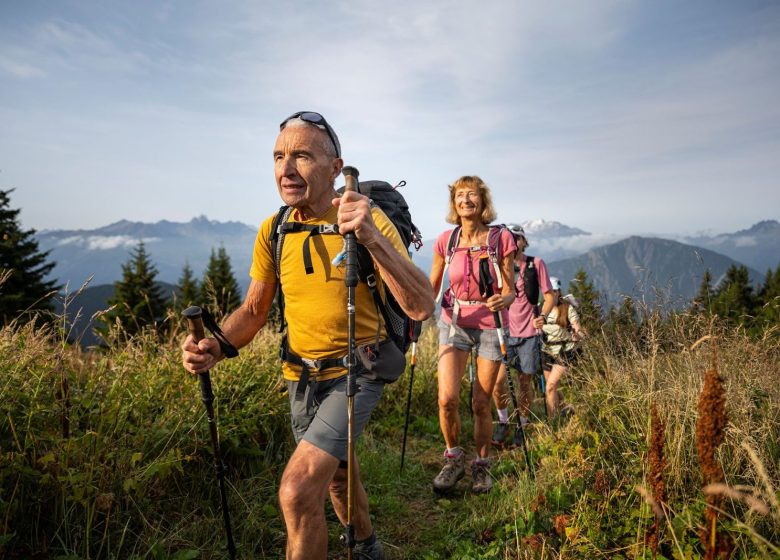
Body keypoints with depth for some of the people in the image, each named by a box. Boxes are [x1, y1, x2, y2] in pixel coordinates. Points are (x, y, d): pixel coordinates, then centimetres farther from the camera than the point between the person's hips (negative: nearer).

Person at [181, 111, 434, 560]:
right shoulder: (273, 230, -5)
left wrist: (372, 238, -42)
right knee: (336, 473, 25)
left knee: (299, 489, -20)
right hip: (301, 375, 6)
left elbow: (422, 307, -28)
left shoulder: (369, 218, -19)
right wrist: (217, 346, -17)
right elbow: (255, 309, 3)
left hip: (356, 371, -5)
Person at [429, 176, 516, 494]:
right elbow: (431, 288, 8)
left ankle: (482, 465, 27)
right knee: (447, 398, -12)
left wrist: (504, 300, -26)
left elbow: (510, 291, -4)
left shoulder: (501, 238, -6)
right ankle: (454, 459, 14)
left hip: (490, 326, -1)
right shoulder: (446, 241, -1)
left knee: (481, 403, 4)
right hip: (454, 323, 1)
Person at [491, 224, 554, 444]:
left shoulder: (536, 264, -1)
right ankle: (503, 422, 14)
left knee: (525, 382, 7)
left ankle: (522, 427, 24)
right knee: (498, 379, -9)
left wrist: (542, 316, -19)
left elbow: (549, 296, 0)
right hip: (504, 331, 1)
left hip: (528, 332, -1)